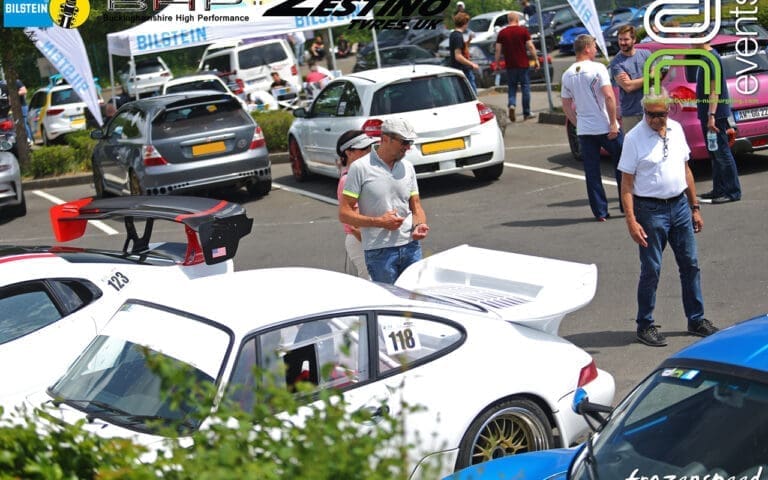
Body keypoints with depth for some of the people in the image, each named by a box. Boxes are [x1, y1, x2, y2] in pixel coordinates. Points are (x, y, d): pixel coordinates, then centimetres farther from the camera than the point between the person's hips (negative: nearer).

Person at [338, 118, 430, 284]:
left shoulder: (408, 167, 11)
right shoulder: (360, 168, -6)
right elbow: (344, 214, -8)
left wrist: (419, 225, -6)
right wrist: (379, 221, -18)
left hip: (411, 247, 5)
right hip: (380, 251, -5)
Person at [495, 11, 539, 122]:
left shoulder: (502, 33, 2)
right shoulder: (523, 30, -2)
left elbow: (498, 50, 1)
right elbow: (530, 46, -6)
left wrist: (497, 63, 9)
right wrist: (536, 60, 0)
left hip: (510, 65, 1)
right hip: (523, 64, -1)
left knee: (512, 87, 11)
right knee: (525, 88, 7)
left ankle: (511, 104, -17)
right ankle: (526, 113, 11)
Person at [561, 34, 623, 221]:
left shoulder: (567, 75, 7)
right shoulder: (597, 68, -10)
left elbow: (566, 105, 11)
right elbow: (609, 97, -18)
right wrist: (613, 123, -14)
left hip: (584, 130, 4)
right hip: (605, 127, -4)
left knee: (592, 171, 8)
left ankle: (600, 212, 9)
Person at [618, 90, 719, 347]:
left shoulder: (676, 129, 5)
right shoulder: (634, 138, -11)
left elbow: (685, 170, 14)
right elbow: (626, 183, -11)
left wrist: (695, 208, 13)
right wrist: (631, 221, -18)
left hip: (680, 205, 6)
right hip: (651, 210, -5)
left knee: (690, 264, 12)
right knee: (651, 270, 0)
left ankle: (696, 319, 26)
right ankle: (645, 325, 14)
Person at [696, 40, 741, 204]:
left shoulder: (711, 58, -17)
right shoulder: (707, 57, 14)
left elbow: (714, 90, -21)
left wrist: (711, 116, -25)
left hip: (715, 114, -10)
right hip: (707, 113, 10)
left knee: (722, 153, -7)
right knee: (715, 154, 15)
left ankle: (733, 192, -3)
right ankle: (719, 189, 22)